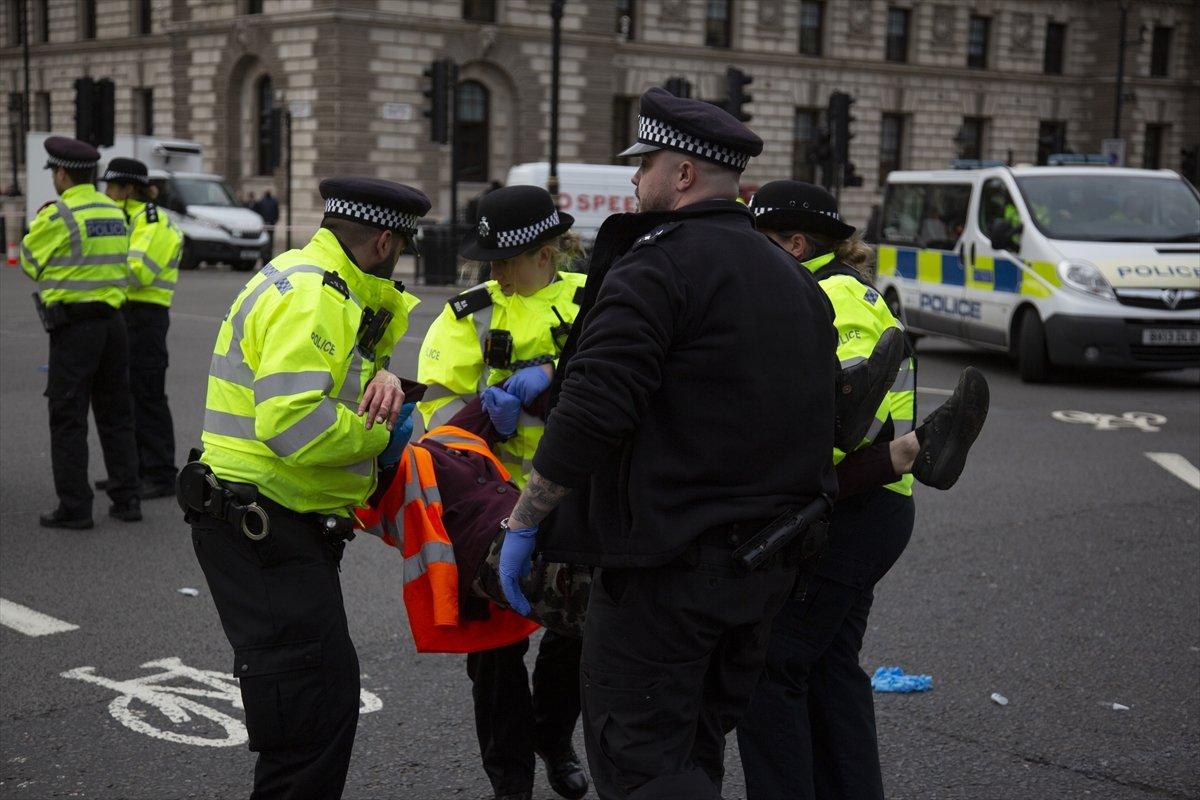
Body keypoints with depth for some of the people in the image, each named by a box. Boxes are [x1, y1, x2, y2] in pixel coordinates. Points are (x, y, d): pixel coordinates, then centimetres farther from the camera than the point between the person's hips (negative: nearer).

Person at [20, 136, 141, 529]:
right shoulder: (115, 212, 9)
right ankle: (126, 499, 14)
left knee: (68, 419, 1)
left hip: (74, 326, -6)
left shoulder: (58, 216, -12)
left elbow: (30, 261, -1)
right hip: (113, 321, 6)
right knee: (116, 414, 13)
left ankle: (74, 507, 2)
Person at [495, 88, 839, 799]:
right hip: (773, 566, 9)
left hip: (669, 559, -9)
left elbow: (592, 414, -23)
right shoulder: (794, 279, 14)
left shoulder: (658, 264, -14)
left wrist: (523, 524, -14)